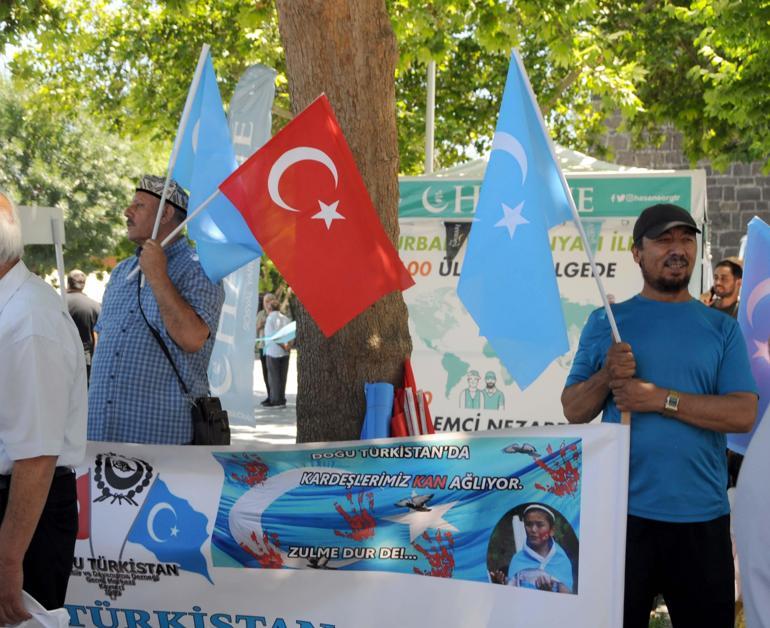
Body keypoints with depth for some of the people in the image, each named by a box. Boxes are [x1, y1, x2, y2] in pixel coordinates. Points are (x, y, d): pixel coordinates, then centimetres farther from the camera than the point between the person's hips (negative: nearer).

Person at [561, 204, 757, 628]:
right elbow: (573, 411, 5)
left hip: (701, 516, 1)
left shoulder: (721, 328, 6)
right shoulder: (606, 323, 6)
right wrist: (607, 376, -14)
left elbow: (743, 414, -5)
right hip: (622, 511, 0)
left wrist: (661, 399, -14)